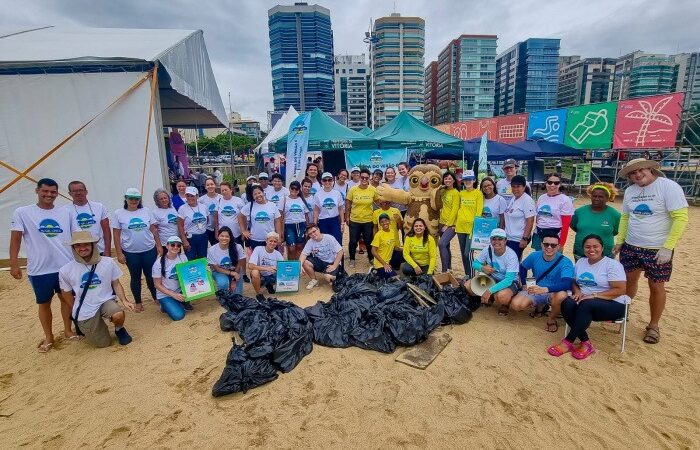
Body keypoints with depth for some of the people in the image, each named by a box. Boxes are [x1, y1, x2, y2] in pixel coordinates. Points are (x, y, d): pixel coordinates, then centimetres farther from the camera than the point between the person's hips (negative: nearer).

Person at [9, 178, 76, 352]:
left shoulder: (65, 213, 5)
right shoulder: (22, 212, -4)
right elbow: (15, 239, -5)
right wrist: (14, 264, -10)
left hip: (66, 266, 3)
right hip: (39, 270, -2)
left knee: (67, 298, 13)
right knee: (44, 303, 11)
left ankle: (68, 331, 29)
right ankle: (48, 337, 26)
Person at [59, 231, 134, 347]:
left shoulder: (108, 262, -7)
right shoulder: (65, 270, -9)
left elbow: (116, 284, 1)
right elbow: (67, 294, 6)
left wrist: (124, 300, -13)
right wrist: (78, 311, 13)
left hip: (105, 301, 0)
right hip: (85, 311, 0)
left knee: (119, 315, -34)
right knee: (104, 343, 3)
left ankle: (119, 329, 4)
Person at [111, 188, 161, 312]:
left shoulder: (146, 211, 1)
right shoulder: (118, 214, -4)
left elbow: (154, 229, 5)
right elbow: (116, 235, -2)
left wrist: (159, 245, 2)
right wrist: (119, 253, -6)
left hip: (149, 250, 1)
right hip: (130, 252, -1)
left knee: (151, 275, 10)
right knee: (135, 277, 11)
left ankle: (156, 298, 27)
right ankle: (138, 302, 27)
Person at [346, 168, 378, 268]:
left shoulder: (373, 190, -6)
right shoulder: (353, 189, -8)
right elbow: (348, 204, 0)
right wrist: (347, 217, -2)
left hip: (368, 220, 1)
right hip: (354, 220, 0)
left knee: (369, 241, 12)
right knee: (353, 241, 7)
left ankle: (371, 258, 34)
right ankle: (352, 259, 27)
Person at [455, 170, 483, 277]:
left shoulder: (478, 193, -4)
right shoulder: (461, 193, 10)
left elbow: (479, 212, -8)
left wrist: (476, 226, -13)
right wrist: (456, 222, 9)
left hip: (472, 227, -5)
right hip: (460, 227, 6)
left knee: (468, 253, -11)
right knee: (463, 253, 12)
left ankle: (471, 276, 2)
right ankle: (466, 275, 24)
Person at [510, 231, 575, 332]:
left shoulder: (565, 262, -18)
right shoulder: (534, 256, -6)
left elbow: (567, 284, -34)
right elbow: (523, 268, 14)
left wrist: (545, 289, -48)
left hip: (553, 293, -3)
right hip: (534, 291, 3)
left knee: (561, 295, -40)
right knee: (516, 304, -24)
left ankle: (551, 320, -5)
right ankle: (540, 307, 13)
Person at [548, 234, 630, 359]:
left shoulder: (612, 264, -7)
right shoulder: (580, 262, 11)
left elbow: (620, 290, -14)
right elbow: (573, 282, 16)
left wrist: (594, 295, -22)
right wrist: (577, 291, -7)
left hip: (612, 304, -5)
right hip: (585, 301, 5)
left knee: (586, 305, -37)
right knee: (567, 304, -28)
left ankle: (568, 342, -28)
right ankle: (585, 343, -20)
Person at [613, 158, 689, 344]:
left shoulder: (668, 187, -13)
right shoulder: (629, 191, 4)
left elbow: (681, 218, -16)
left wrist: (667, 248, -20)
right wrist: (620, 241, 8)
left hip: (657, 250, -4)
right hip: (630, 246, 4)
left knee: (656, 286, 6)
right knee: (629, 280, 13)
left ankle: (653, 326, 23)